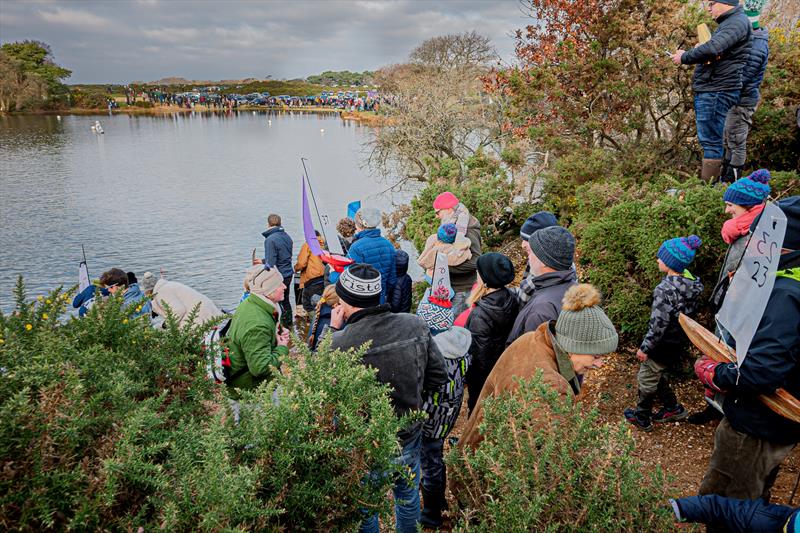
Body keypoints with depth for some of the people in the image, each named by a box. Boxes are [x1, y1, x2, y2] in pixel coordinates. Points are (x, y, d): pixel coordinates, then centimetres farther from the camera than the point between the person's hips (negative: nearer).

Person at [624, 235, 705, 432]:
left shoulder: (665, 289, -29)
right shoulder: (692, 284, -3)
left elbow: (658, 324, -25)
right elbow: (690, 313, 7)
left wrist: (645, 347, -14)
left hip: (663, 345, -8)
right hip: (679, 344, 8)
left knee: (646, 379, 13)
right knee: (658, 376, 28)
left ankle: (642, 417, 29)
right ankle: (673, 408, 38)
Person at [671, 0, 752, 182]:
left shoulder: (738, 22, -11)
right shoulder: (727, 23, 22)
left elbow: (712, 48, -25)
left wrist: (684, 57, -10)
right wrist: (698, 50, 7)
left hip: (716, 92, -11)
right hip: (708, 91, 11)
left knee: (711, 141, -10)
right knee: (708, 140, 12)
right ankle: (705, 182, 18)